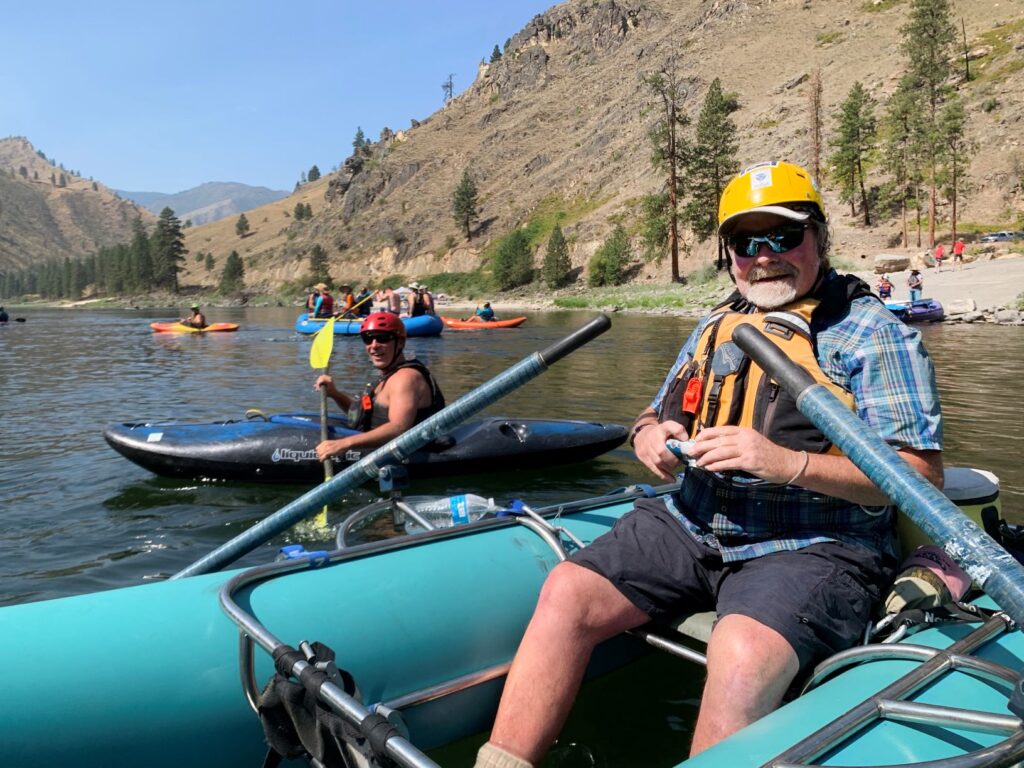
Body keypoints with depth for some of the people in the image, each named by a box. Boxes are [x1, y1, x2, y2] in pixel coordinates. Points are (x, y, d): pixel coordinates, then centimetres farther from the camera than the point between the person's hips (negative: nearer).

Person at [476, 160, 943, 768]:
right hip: (689, 527, 5)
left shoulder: (874, 333, -1)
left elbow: (922, 474, -9)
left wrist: (787, 462, -23)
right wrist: (649, 436, -2)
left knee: (742, 656, -35)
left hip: (811, 546, -5)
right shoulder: (716, 326, 18)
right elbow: (655, 417, 24)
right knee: (568, 590, -15)